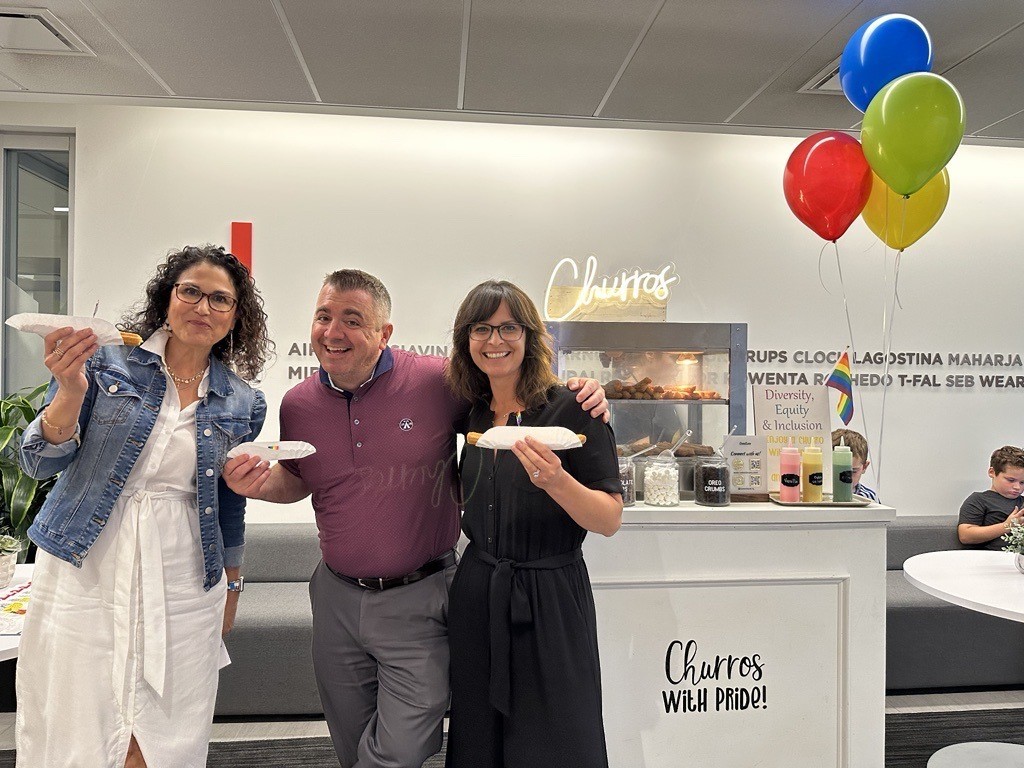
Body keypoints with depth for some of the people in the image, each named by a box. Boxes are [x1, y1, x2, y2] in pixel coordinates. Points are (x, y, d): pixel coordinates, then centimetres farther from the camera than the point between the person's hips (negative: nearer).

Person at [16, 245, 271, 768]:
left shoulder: (242, 403, 1)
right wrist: (71, 392, -25)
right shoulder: (106, 364, -4)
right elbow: (40, 462, -7)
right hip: (84, 575, -1)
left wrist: (231, 587, 15)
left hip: (183, 589, 1)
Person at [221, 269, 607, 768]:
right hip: (337, 597, 4)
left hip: (417, 601, -4)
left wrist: (575, 394, -20)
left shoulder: (438, 381, -15)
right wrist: (257, 484, -6)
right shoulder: (298, 404, -1)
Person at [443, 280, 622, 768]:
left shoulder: (572, 409, -12)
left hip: (549, 602, -5)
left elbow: (610, 520, -13)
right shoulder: (472, 414, 5)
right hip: (476, 599, 5)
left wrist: (556, 481, -29)